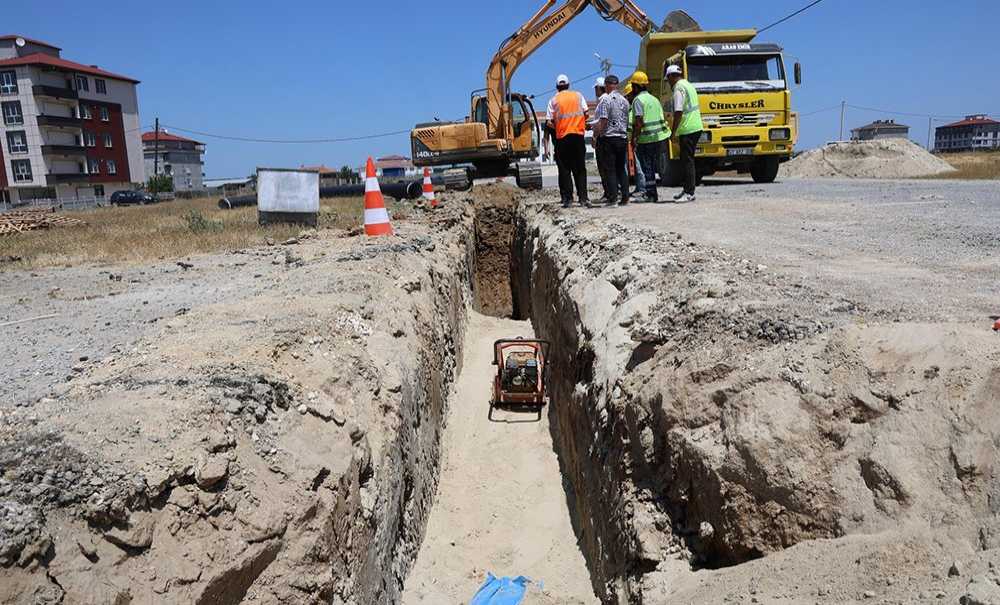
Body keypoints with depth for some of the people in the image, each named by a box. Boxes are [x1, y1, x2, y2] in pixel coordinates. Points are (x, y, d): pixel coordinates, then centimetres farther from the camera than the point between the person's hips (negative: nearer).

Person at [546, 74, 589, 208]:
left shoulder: (554, 100, 2)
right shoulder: (578, 95, 8)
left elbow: (549, 121, -4)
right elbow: (586, 113, 3)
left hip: (562, 137, -1)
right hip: (578, 135, 2)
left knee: (564, 170, 4)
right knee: (580, 169, 7)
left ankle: (567, 199, 1)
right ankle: (583, 198, 3)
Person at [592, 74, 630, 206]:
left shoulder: (606, 100, -10)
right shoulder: (624, 100, 9)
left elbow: (603, 121, -15)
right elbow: (627, 120, 13)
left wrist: (596, 134, -5)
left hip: (608, 137, -6)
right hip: (623, 138, 6)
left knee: (610, 169, -2)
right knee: (621, 168, 10)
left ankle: (612, 198, -5)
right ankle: (625, 197, 8)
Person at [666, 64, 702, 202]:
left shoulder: (679, 88, -11)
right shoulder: (689, 85, 19)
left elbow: (679, 112, -19)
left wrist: (673, 132, -17)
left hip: (687, 130, -10)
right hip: (696, 127, 10)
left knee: (687, 161, -7)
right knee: (687, 160, 14)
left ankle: (689, 193, -7)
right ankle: (688, 190, 18)